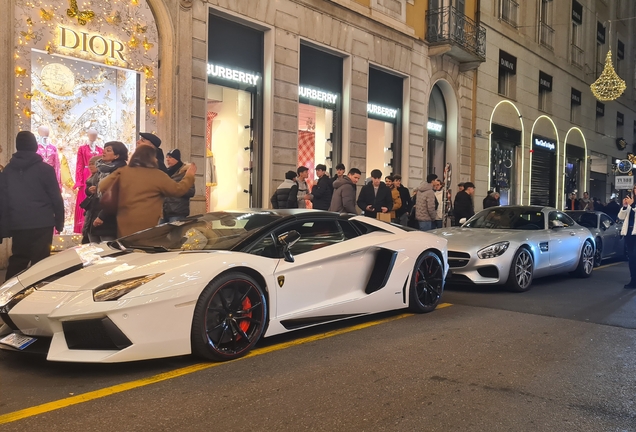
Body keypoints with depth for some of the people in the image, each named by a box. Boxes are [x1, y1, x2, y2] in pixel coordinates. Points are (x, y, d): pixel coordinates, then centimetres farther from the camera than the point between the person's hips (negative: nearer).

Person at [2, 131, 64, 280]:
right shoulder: (45, 169, -4)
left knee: (17, 262, 12)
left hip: (17, 226, 4)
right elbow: (56, 198, -4)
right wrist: (59, 222, 4)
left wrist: (5, 227, 14)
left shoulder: (7, 170, 8)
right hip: (42, 224, -4)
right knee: (39, 263, 0)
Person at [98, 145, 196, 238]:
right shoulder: (157, 175, -2)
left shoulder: (123, 172, 6)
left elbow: (102, 188, 8)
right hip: (147, 226, -4)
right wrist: (189, 176, 17)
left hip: (124, 225, 4)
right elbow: (178, 190, 2)